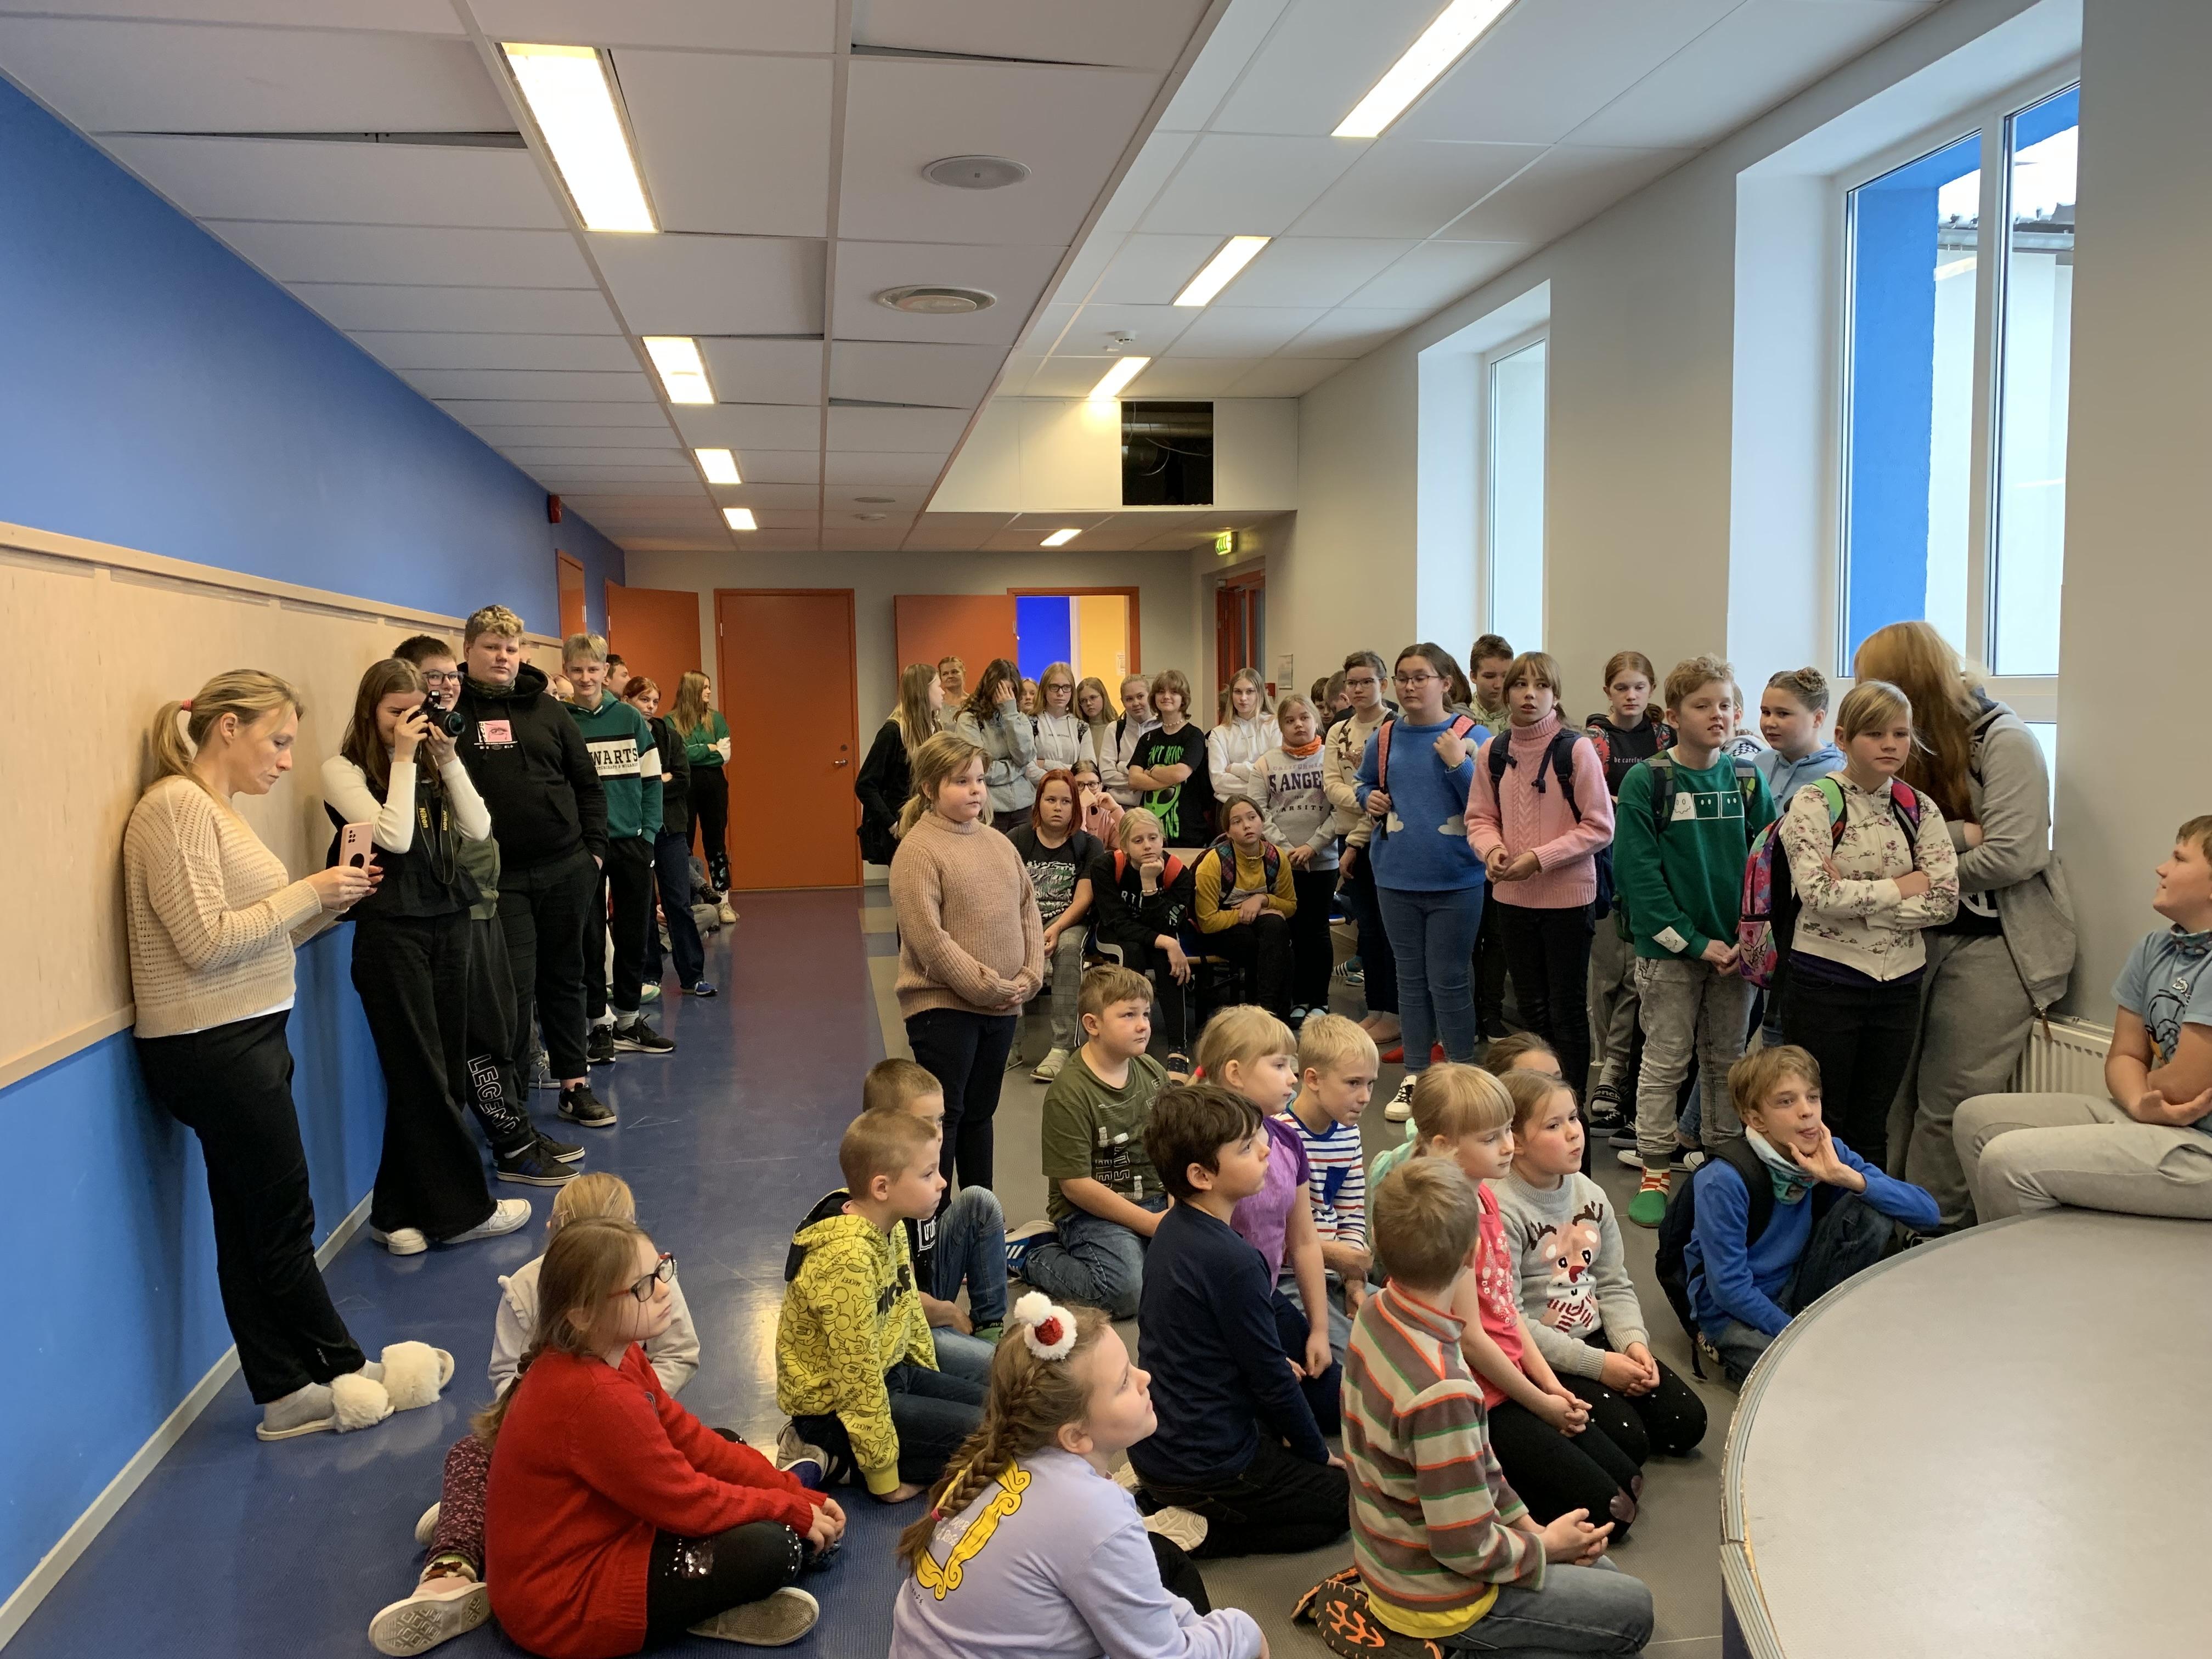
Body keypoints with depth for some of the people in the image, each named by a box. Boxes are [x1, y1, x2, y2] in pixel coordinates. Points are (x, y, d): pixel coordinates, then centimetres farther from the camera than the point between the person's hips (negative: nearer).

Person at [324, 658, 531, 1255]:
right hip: (391, 931, -6)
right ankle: (462, 1210, 10)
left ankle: (399, 1212, 21)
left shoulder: (432, 764, 11)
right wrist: (404, 759, -13)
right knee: (423, 1076, -1)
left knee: (445, 1069, 9)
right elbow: (394, 837, -18)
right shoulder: (343, 770, -5)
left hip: (449, 921, 6)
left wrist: (448, 759, -4)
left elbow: (478, 828, 1)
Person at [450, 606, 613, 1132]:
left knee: (564, 976, 12)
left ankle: (574, 1084, 23)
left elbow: (588, 782, 13)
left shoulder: (547, 710, 10)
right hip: (498, 876, -3)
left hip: (566, 870, 4)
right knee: (514, 987, -4)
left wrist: (594, 847, 6)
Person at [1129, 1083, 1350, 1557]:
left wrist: (1274, 1370, 16)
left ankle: (1157, 1497, 13)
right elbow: (1271, 1378, -17)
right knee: (1340, 1496, 9)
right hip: (1207, 1462, -8)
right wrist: (1318, 1455, -2)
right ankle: (1196, 1532, -2)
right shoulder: (1234, 1261, -26)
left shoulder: (1170, 1230, 0)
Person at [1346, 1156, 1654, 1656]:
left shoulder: (1378, 1312, -10)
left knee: (1599, 1572, 23)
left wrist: (1525, 1522, 4)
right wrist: (1545, 1547, -7)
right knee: (1633, 1611, 9)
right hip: (1437, 1596, -8)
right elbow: (1467, 1550, -25)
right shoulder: (1440, 1391, -36)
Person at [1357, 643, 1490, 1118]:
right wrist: (1370, 800, -2)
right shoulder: (1384, 737, 4)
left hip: (1455, 880, -4)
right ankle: (1415, 1075, 23)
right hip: (1397, 877, 4)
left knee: (1448, 981, 3)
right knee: (1411, 978, 13)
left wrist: (1457, 763, -21)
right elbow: (1365, 785, 20)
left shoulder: (1471, 737, -7)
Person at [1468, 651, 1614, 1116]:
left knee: (1567, 1011, 5)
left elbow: (1599, 828, -11)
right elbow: (1479, 818, 9)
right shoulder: (1492, 752, 2)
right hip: (1511, 895, 4)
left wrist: (1539, 858, -18)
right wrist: (1492, 850, -12)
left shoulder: (1576, 750, -11)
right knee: (1531, 1007, 16)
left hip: (1567, 896, -4)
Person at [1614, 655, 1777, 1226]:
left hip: (1734, 948, 4)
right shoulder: (1646, 782, -8)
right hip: (1670, 946, -3)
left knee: (1728, 1061, 13)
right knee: (1665, 1061, 3)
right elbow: (1637, 869, -13)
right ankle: (1655, 1173, 12)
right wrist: (1695, 942, -15)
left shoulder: (1747, 779, 4)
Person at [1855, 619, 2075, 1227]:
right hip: (1925, 937, 6)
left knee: (1950, 1100, -3)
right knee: (1897, 1089, 6)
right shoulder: (1916, 746, 10)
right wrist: (1956, 835, -19)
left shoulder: (2006, 741, -11)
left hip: (1993, 941, -6)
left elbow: (2012, 855, -18)